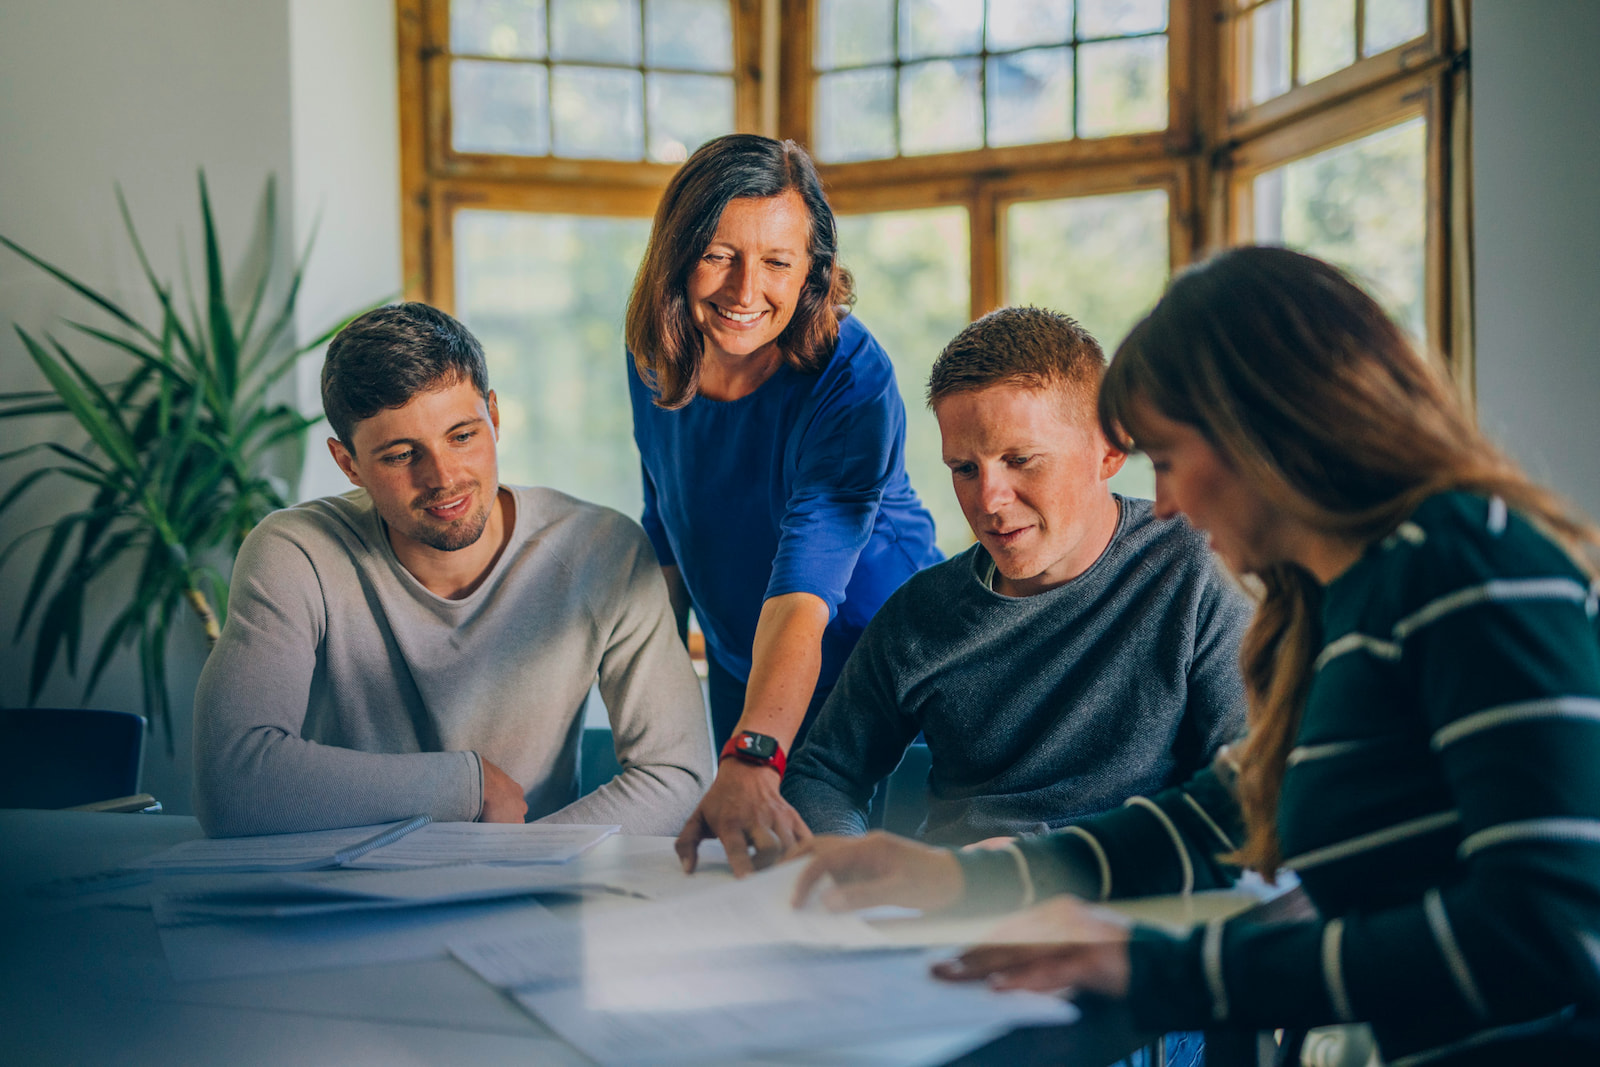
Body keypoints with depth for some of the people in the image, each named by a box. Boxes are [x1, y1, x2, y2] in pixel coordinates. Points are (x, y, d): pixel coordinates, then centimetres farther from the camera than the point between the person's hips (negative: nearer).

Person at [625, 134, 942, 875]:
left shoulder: (852, 382, -31)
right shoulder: (656, 357, -12)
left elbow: (803, 594, -44)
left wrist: (751, 761, -57)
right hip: (741, 681, 5)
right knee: (736, 873, 14)